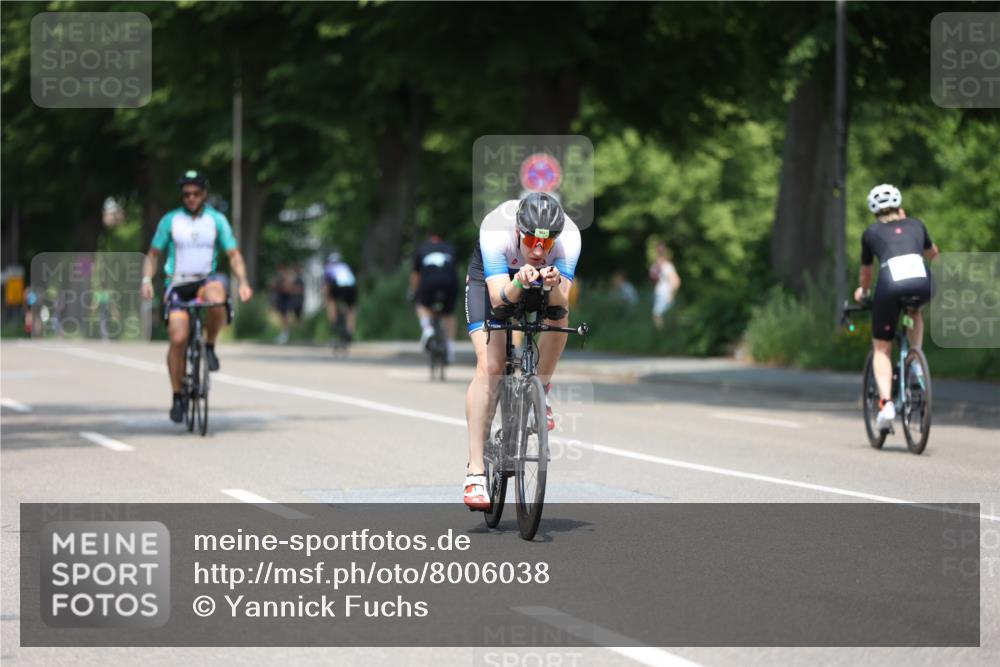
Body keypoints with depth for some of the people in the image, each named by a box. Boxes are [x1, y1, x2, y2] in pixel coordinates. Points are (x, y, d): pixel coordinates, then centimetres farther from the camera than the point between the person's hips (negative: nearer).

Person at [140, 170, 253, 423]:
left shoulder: (217, 220, 5)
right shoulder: (170, 220, 5)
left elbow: (234, 254, 4)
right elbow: (153, 254, 11)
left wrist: (243, 282, -12)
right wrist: (146, 280, -6)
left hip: (206, 281, 0)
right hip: (178, 285, 0)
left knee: (217, 299, -38)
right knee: (178, 339, -17)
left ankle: (210, 346, -11)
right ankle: (177, 396, -2)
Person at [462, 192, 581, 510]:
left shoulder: (569, 237, -34)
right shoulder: (496, 230, -39)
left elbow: (562, 303, -37)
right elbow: (498, 299, -44)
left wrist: (554, 284, -58)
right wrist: (518, 284, -64)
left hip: (545, 282, 3)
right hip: (491, 277, -3)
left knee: (559, 316, -30)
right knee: (490, 367, -18)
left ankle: (540, 389, -1)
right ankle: (475, 473, -17)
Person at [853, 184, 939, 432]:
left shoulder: (871, 233, 23)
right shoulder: (916, 225, 28)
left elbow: (865, 271, 37)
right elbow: (933, 254, 46)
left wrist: (862, 292, 57)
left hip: (891, 286, -2)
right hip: (924, 285, 2)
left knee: (881, 348, 13)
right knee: (915, 311, 39)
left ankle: (886, 402, -7)